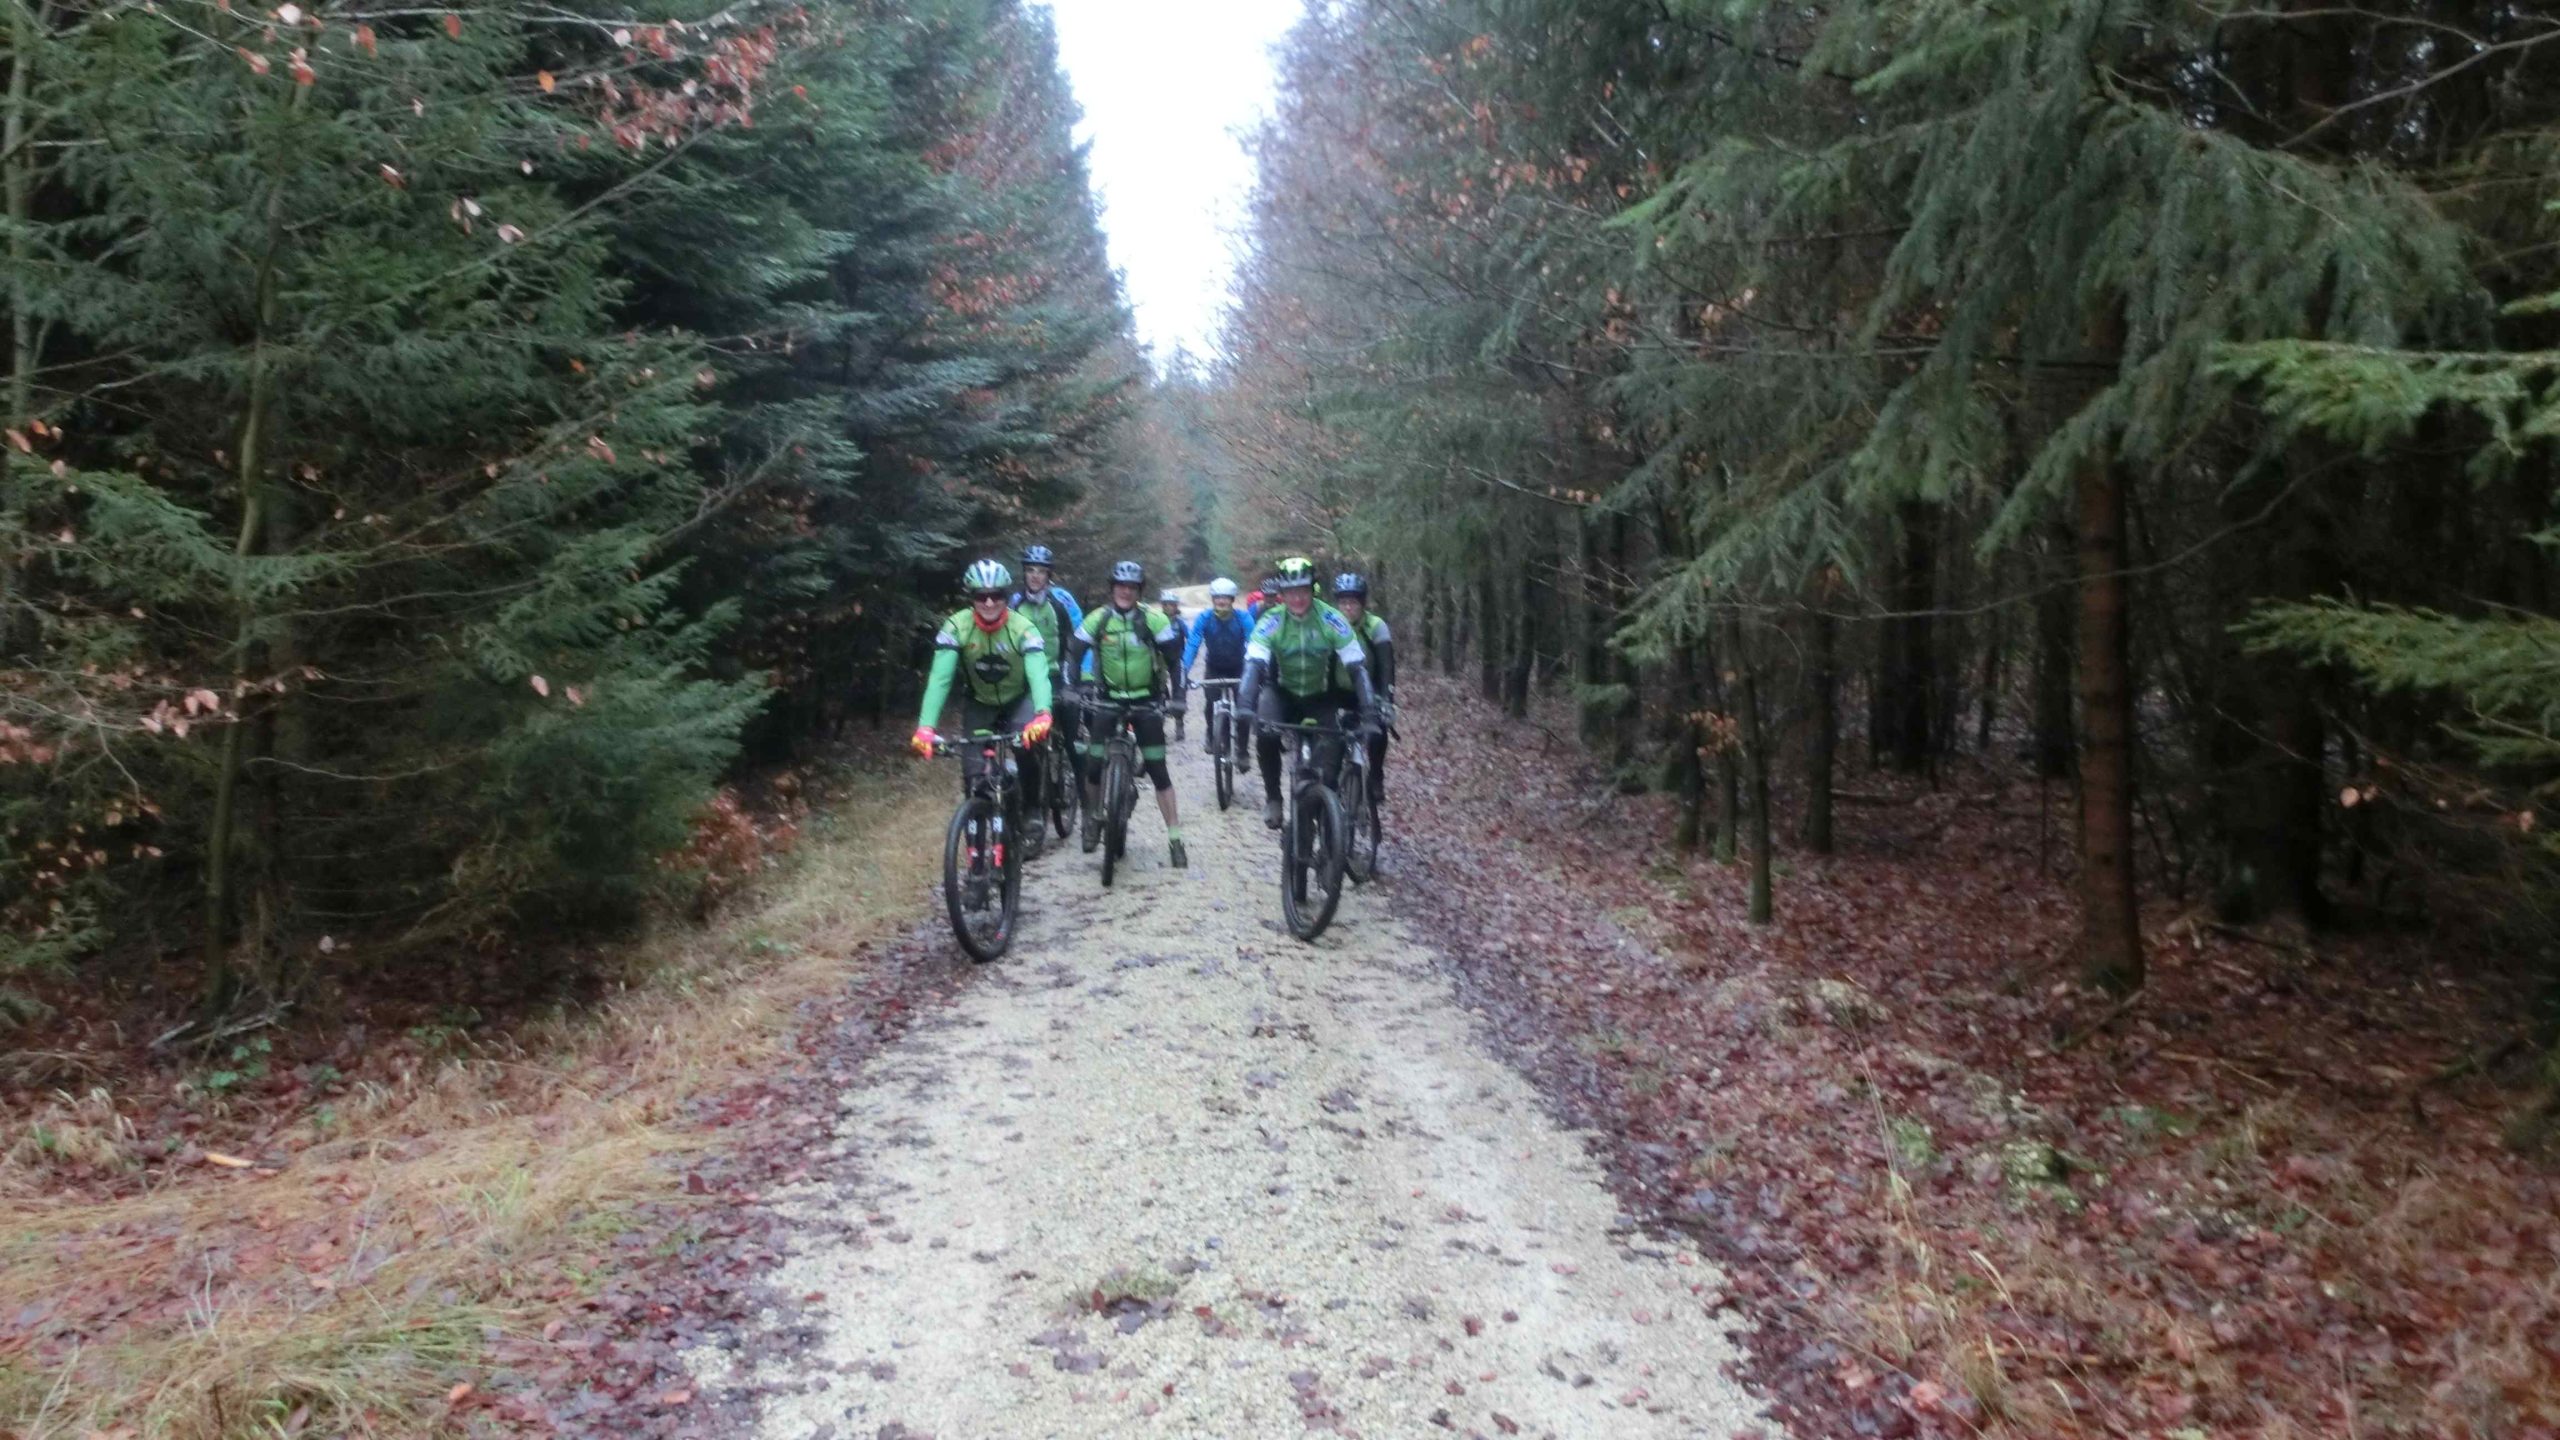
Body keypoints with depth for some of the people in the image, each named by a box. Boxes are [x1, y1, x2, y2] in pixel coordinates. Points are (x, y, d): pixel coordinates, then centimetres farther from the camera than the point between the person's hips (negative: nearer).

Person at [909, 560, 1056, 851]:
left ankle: (1031, 816, -9)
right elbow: (939, 679, -31)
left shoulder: (1022, 628, -27)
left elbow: (1038, 674, -40)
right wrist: (925, 727, -45)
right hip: (979, 702, 1)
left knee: (1029, 742, -28)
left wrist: (1043, 715, -60)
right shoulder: (956, 626, -25)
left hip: (1017, 700, -1)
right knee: (972, 772, -10)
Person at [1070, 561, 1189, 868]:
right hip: (1108, 698, 1)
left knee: (1157, 768, -5)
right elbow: (1075, 655, -5)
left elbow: (1173, 658, -7)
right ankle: (1092, 816, 26)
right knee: (1094, 764, -4)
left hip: (1146, 699, -1)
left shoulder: (1154, 619, -11)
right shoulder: (1097, 618, -7)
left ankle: (1174, 838, 0)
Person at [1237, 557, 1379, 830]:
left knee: (1331, 756, -17)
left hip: (1320, 697, 1)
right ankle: (1272, 797, -7)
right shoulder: (1271, 621, -22)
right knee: (1266, 735, -28)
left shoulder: (1331, 620, -22)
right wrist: (1245, 708, -48)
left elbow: (1357, 667, -23)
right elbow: (1253, 665, -32)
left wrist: (1369, 713, -33)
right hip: (1283, 693, 0)